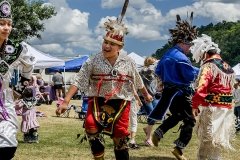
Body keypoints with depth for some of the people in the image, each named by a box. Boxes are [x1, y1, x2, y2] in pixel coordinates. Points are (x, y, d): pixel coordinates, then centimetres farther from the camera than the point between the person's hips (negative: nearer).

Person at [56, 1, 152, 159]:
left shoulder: (128, 62, -1)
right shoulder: (93, 61, -7)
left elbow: (138, 81, 16)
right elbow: (78, 81, -10)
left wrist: (146, 95, 31)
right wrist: (66, 101, -19)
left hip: (121, 102, 1)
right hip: (98, 100, -1)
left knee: (120, 139, 3)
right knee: (91, 126, -25)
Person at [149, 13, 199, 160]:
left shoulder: (167, 55, 9)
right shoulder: (181, 58, -19)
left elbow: (158, 71, 19)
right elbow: (191, 76, -19)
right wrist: (197, 70, -2)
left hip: (168, 91, 9)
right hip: (180, 93, -9)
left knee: (177, 116, 29)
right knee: (190, 120, -2)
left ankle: (158, 133, 16)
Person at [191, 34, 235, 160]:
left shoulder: (208, 66, -12)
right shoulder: (228, 67, 14)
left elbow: (200, 89, -21)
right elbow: (230, 88, 14)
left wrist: (195, 105, -9)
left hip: (212, 108, -8)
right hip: (227, 109, 8)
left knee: (208, 142, 1)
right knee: (216, 142, 16)